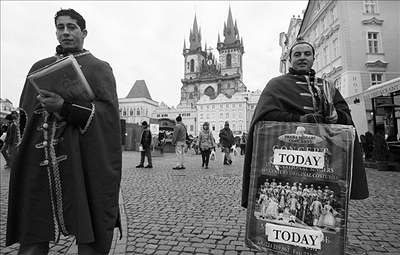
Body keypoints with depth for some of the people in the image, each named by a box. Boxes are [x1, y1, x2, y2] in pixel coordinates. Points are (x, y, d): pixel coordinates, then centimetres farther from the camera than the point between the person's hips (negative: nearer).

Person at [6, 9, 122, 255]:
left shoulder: (99, 68, 7)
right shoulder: (40, 67, 20)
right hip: (38, 163, 4)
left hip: (84, 161, -4)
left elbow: (109, 113, -7)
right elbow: (26, 111, 23)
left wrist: (64, 108, -19)